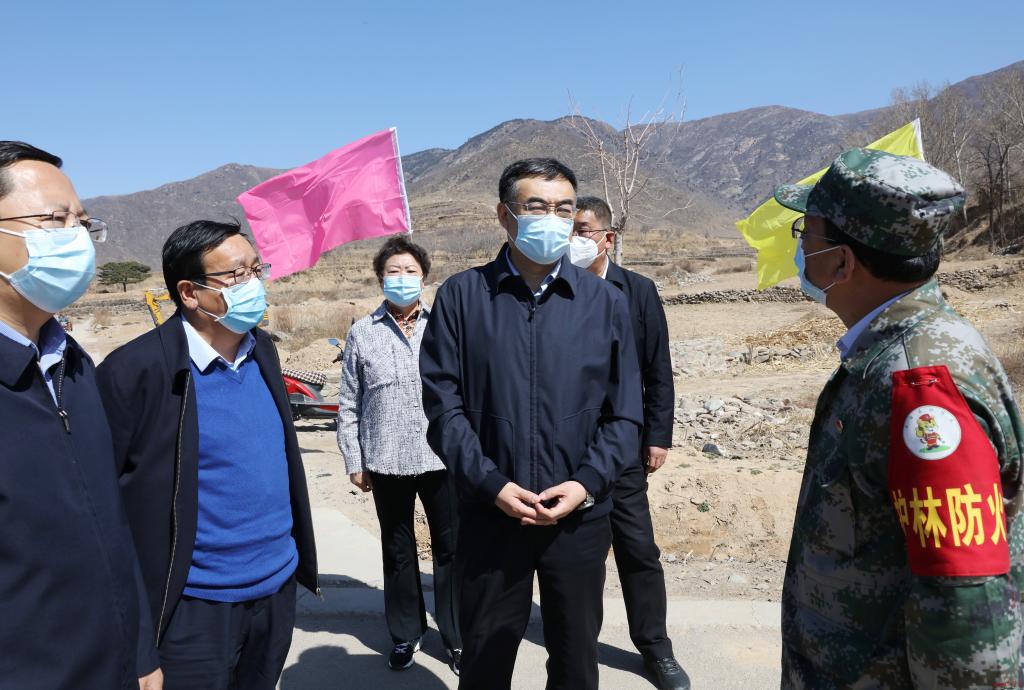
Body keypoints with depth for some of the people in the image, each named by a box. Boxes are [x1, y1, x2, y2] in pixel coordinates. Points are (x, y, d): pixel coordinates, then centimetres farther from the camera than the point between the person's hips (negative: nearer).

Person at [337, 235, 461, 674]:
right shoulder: (362, 333, 2)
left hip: (442, 457, -1)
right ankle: (405, 634, 34)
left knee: (450, 548, 9)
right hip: (386, 462, 1)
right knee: (398, 552, 16)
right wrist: (354, 461, 4)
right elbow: (349, 405, 5)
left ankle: (456, 636, 27)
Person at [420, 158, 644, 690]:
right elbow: (443, 404, -6)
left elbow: (624, 415, 2)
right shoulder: (462, 296, -4)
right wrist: (491, 485, -14)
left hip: (581, 518, 1)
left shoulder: (606, 302, 0)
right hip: (490, 516, -1)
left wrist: (587, 484, -11)